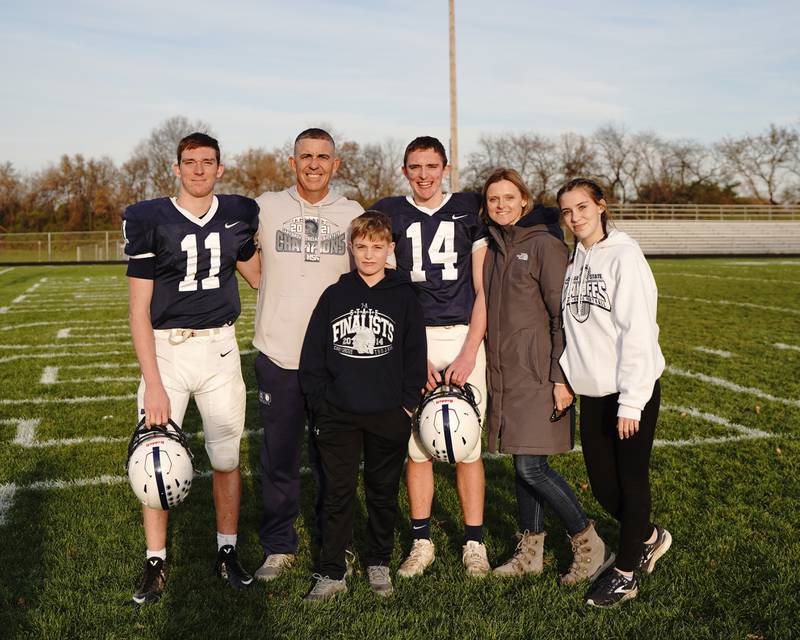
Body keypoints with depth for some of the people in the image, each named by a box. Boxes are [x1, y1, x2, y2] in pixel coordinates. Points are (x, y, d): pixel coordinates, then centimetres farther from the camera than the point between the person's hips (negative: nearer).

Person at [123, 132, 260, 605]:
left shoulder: (238, 215, 5)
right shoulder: (150, 220, -5)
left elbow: (258, 276, 23)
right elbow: (140, 310, -7)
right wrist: (153, 384, -12)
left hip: (219, 348, 2)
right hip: (166, 348, -2)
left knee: (227, 458, 8)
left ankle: (228, 553, 25)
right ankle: (156, 566, 14)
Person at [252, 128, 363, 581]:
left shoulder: (353, 214, 5)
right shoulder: (266, 208, 1)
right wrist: (273, 289, 6)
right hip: (279, 355, 0)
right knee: (279, 459, 7)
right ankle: (279, 547, 22)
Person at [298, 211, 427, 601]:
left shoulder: (404, 296, 2)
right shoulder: (334, 296, 4)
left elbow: (415, 353, 3)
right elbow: (312, 353, 5)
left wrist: (408, 403, -3)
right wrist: (319, 402, -1)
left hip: (389, 416, 0)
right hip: (338, 416, 0)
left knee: (383, 492, 12)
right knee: (338, 495, 4)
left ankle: (379, 563, 28)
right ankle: (331, 572, 13)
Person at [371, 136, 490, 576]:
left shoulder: (469, 210, 7)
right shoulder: (388, 214, 7)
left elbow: (482, 290, 3)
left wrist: (468, 354, -7)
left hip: (463, 337, 0)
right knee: (416, 447, 3)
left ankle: (474, 544, 14)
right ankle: (421, 543, 18)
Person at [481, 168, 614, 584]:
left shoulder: (543, 244, -9)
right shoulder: (492, 249, 13)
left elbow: (564, 315, -13)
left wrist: (562, 377, -17)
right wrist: (486, 368, 15)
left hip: (538, 373, -7)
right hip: (505, 373, 7)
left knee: (531, 466, -9)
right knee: (524, 464, 12)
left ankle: (590, 546, 8)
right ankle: (530, 552, 23)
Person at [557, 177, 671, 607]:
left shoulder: (624, 255, -10)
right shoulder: (571, 260, 10)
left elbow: (638, 330, -15)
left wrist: (631, 401, -17)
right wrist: (565, 379, 5)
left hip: (632, 391, -6)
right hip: (592, 394, 6)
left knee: (631, 482, 5)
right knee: (603, 486, 11)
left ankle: (625, 573, 19)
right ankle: (649, 538, 37)